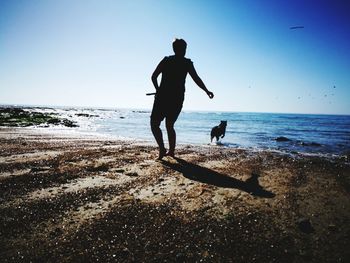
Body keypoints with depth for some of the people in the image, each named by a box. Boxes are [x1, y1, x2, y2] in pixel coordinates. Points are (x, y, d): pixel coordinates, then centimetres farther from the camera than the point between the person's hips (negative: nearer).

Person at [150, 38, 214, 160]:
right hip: (178, 99, 2)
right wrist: (207, 91, 4)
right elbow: (196, 79, -4)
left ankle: (162, 149, -10)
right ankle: (171, 151, 18)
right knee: (169, 126, 18)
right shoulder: (187, 63, 5)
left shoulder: (166, 60, 7)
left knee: (154, 124, 5)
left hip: (163, 97, -2)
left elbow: (153, 76, 3)